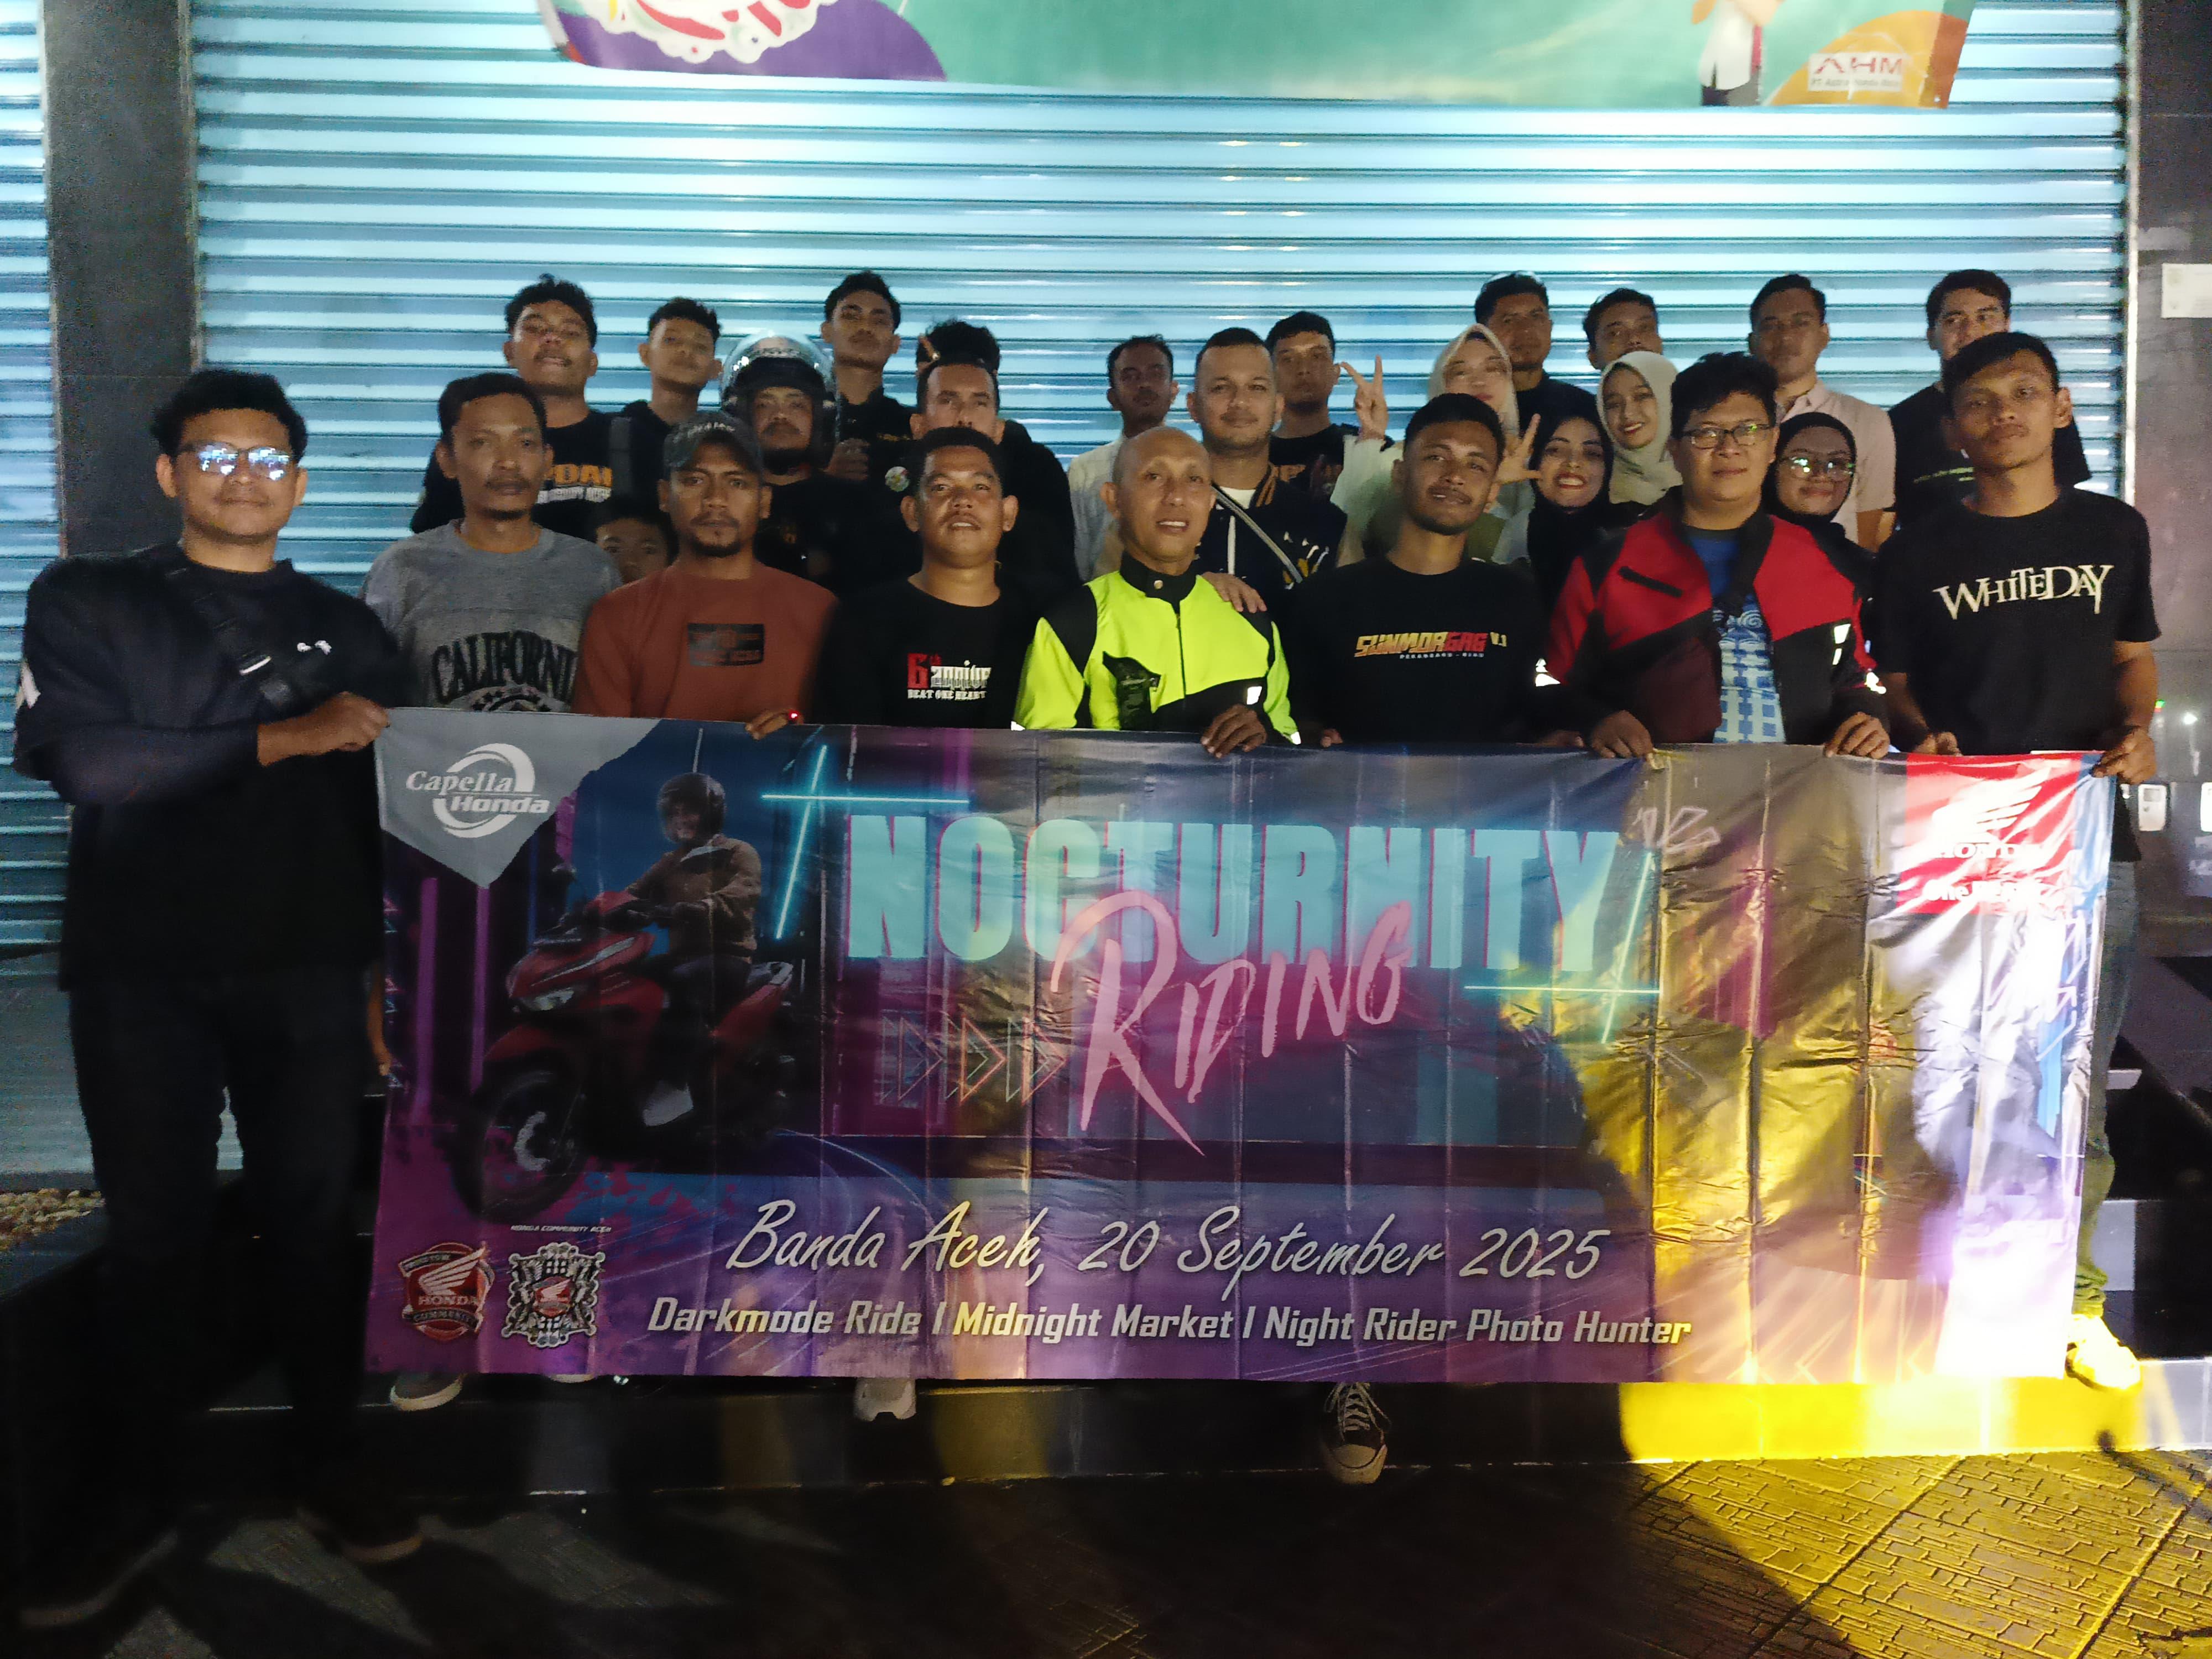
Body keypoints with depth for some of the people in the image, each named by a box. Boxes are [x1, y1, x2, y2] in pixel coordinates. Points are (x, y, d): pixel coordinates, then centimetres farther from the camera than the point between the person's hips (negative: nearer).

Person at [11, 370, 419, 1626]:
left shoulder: (349, 629, 10)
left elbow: (392, 815, 9)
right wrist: (285, 739, -11)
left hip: (312, 971, 1)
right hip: (142, 973, -1)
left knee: (317, 1219, 7)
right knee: (155, 1232, 7)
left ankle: (330, 1463, 22)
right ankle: (134, 1500, 21)